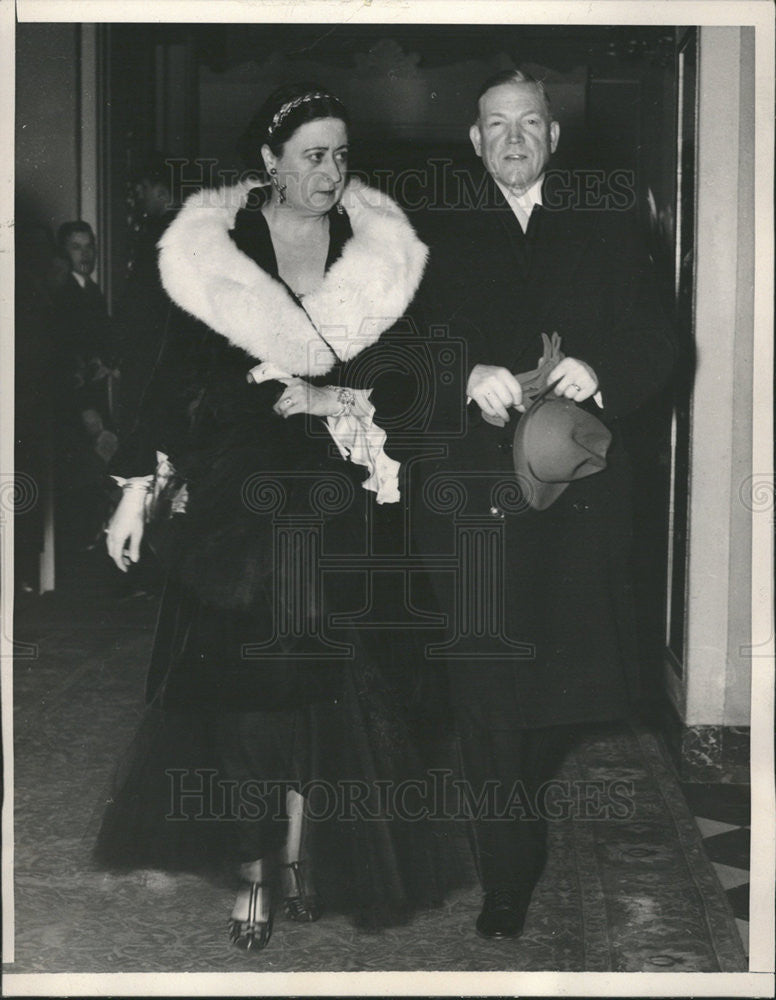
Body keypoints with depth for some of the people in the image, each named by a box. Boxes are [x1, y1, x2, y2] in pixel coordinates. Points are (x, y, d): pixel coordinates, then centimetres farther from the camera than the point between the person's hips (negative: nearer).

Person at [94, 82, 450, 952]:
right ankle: (254, 868, 11)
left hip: (341, 513, 2)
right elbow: (179, 379, -4)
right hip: (239, 501, -1)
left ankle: (301, 851, 19)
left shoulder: (379, 251, 2)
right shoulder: (215, 247, -3)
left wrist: (339, 402, -11)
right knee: (243, 680, 0)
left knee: (325, 683, 3)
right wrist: (139, 486, -8)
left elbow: (406, 380, 4)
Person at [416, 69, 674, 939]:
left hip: (579, 491, 1)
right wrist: (469, 377, -17)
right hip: (474, 493, -1)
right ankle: (508, 885, 2)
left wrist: (600, 374, -14)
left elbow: (656, 346, 6)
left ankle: (526, 796, 33)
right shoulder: (439, 241, 12)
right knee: (486, 688, -6)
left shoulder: (606, 235, 13)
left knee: (567, 665, 3)